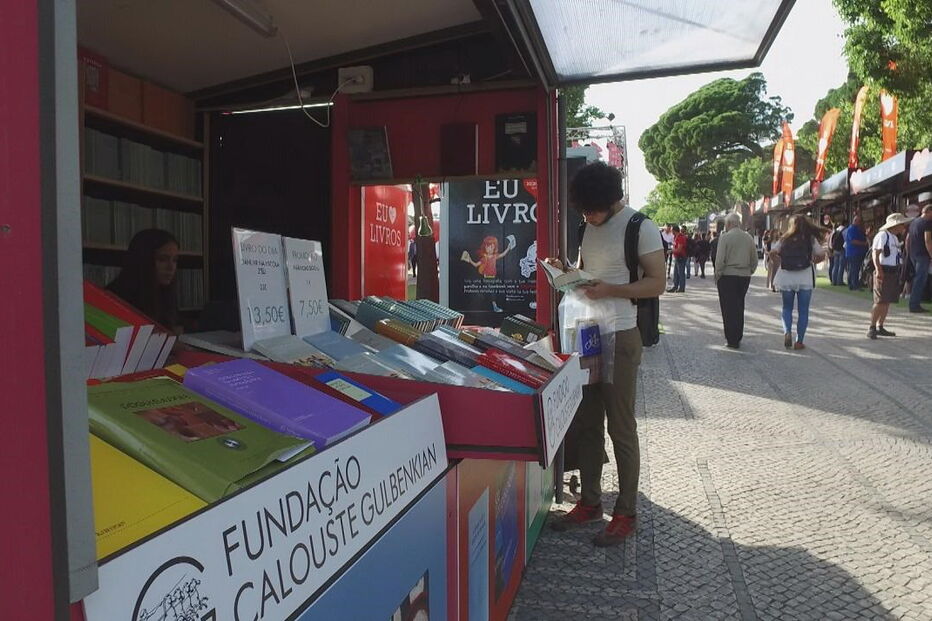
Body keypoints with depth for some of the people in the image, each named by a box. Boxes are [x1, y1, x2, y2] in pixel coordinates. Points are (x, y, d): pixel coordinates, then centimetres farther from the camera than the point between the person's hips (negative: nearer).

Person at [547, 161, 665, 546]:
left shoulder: (640, 227, -10)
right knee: (587, 424, 13)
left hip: (619, 339, -7)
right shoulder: (589, 227, 11)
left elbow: (657, 283, -11)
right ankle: (590, 502, 26)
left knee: (621, 428, 1)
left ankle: (626, 514, 14)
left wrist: (611, 290, -23)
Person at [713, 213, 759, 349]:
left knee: (729, 309, 2)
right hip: (744, 277, 5)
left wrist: (717, 275, -3)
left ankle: (732, 340, 3)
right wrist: (748, 272, 19)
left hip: (728, 276, -5)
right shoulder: (749, 237, 6)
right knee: (739, 308, 15)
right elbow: (754, 260, 9)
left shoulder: (725, 237, -10)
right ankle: (738, 337, 21)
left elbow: (720, 260, -13)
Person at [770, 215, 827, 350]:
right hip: (805, 278, -1)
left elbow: (773, 252, -3)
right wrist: (812, 262, 13)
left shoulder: (785, 239, 2)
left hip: (786, 277, 1)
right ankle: (799, 341, 6)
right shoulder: (811, 239, 0)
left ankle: (787, 331, -9)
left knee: (787, 307, 15)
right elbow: (821, 255, -5)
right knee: (803, 311, 6)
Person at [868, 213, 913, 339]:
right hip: (884, 272, -9)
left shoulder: (894, 238, 18)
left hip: (894, 272, 9)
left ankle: (880, 327, 16)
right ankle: (872, 328, -8)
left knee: (887, 301, 10)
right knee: (880, 302, -12)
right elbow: (875, 253, -19)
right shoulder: (882, 235, -11)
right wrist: (878, 270, -28)